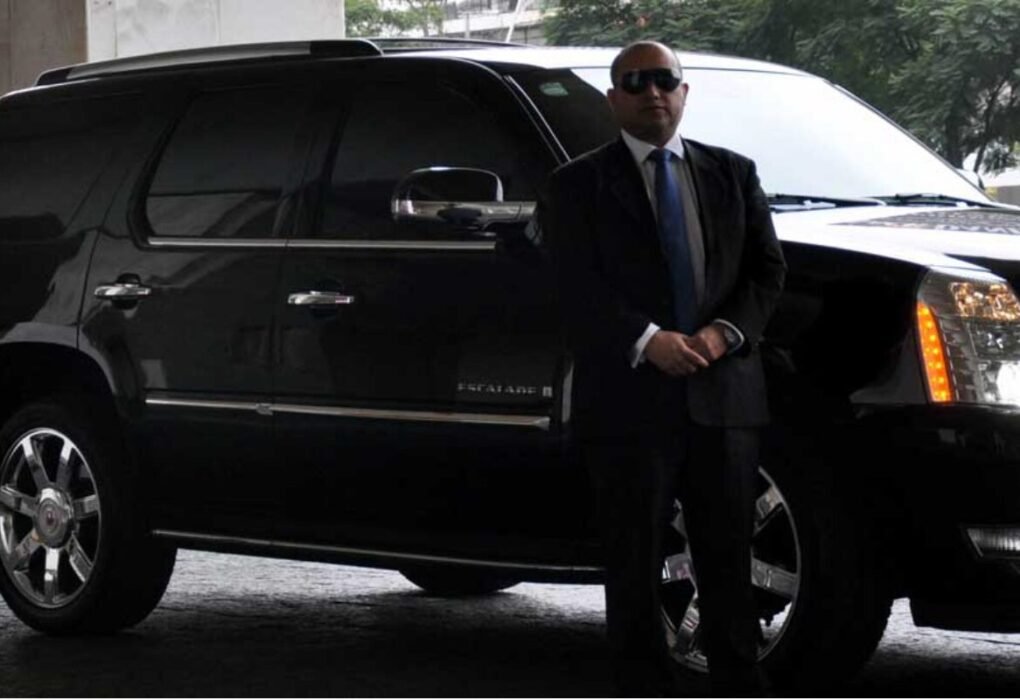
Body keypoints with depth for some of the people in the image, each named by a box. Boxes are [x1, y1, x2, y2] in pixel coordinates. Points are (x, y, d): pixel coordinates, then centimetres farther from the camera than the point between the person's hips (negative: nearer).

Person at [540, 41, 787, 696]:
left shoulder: (733, 174, 15)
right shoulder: (578, 186, 4)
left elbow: (768, 269, 10)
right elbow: (580, 290, -6)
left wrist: (725, 332, -8)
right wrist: (647, 342, -20)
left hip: (723, 397, 3)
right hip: (628, 402, -3)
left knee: (729, 561, 7)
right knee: (635, 566, 2)